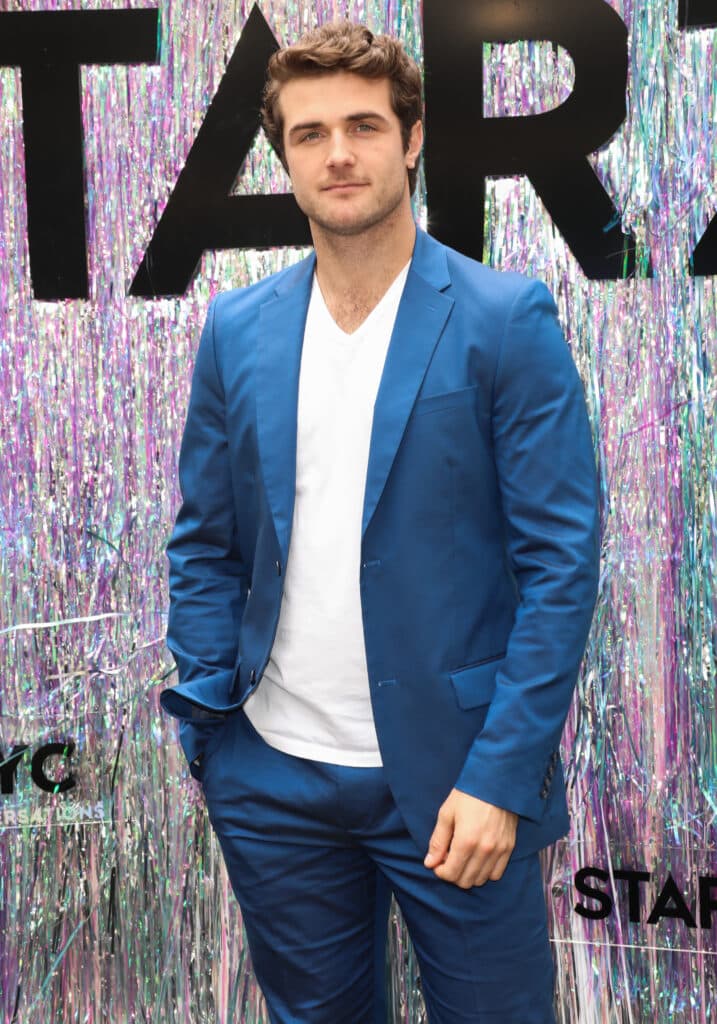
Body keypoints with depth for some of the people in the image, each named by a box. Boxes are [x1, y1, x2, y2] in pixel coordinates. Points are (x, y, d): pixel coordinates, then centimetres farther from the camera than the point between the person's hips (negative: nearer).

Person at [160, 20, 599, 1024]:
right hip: (273, 781, 4)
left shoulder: (505, 319, -7)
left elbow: (561, 558, -9)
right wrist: (205, 730, 1)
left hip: (454, 780, -3)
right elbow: (204, 549, 8)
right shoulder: (236, 330, 4)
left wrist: (499, 776, -14)